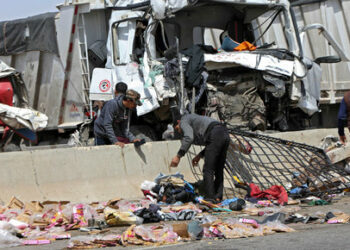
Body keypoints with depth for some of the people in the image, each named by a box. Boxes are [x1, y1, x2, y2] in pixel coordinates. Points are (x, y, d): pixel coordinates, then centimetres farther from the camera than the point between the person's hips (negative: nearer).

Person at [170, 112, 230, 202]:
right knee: (219, 170, 13)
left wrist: (178, 156, -8)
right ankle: (218, 197, 11)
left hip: (215, 134, -9)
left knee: (208, 170, -6)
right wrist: (200, 155, 28)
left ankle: (209, 198, -9)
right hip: (225, 134, 9)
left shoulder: (184, 121, 13)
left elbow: (189, 138, -9)